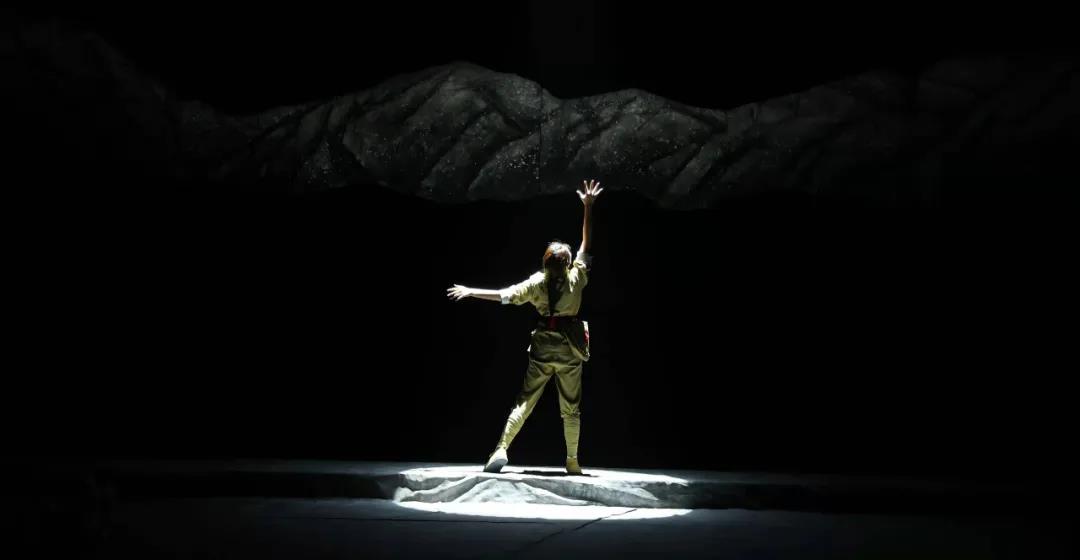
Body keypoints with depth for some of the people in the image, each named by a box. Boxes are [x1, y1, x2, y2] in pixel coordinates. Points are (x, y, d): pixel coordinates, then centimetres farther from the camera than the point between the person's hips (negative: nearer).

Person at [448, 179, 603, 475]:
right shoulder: (576, 278, -12)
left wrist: (470, 291, 2)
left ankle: (502, 448, -7)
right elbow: (586, 244, -6)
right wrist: (588, 208, -6)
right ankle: (572, 460, 11)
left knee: (524, 401, 5)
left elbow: (502, 295, -7)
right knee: (571, 408, 7)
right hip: (570, 350, -1)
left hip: (543, 349, 1)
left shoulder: (536, 283, -9)